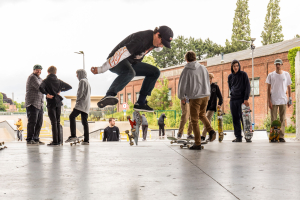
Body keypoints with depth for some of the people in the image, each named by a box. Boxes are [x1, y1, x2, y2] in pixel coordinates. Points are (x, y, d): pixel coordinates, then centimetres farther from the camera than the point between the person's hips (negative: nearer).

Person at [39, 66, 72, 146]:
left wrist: (47, 94, -13)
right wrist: (60, 90, 11)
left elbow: (41, 88, -25)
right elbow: (69, 87, 11)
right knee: (58, 121, 12)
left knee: (53, 122, -4)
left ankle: (55, 141, -6)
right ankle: (59, 140, 14)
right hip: (58, 102, 4)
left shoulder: (46, 81, -4)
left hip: (51, 103, -4)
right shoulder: (59, 81, 8)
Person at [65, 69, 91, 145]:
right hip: (86, 105, 9)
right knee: (84, 121, 3)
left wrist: (77, 100, -1)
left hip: (82, 103, -9)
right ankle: (86, 140, -3)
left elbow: (80, 92, -14)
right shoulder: (87, 82, 26)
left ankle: (73, 135, -25)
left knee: (72, 116, -13)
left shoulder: (82, 81, -3)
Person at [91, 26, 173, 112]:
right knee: (129, 72, -40)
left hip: (131, 63, 9)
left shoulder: (155, 40, -4)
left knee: (155, 72, 1)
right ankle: (109, 96, -49)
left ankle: (140, 103, -3)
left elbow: (158, 48, 25)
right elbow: (121, 55, -32)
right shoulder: (141, 40, -31)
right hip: (116, 63, -9)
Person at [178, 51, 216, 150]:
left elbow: (182, 85, -2)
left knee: (195, 120, 3)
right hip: (205, 95, 5)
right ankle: (211, 130, 6)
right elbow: (207, 82, 13)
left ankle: (197, 143, 3)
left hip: (195, 97, -5)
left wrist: (181, 97, 14)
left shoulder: (186, 70, -5)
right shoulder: (203, 68, 8)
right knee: (202, 115, 27)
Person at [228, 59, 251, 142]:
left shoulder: (243, 74, 1)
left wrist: (246, 99, -12)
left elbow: (247, 87, -5)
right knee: (235, 119, 3)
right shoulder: (230, 76, 12)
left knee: (244, 118, -7)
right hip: (233, 100, 4)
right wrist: (232, 94, 8)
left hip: (242, 99, -4)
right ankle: (238, 137, 6)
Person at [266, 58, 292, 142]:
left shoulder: (286, 74, 7)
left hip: (283, 100, 1)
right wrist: (269, 100, -3)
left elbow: (289, 87, 11)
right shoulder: (271, 75, 4)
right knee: (273, 119, 0)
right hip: (273, 100, -1)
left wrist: (290, 99, 5)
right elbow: (269, 88, 4)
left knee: (282, 119, -1)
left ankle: (281, 136, 2)